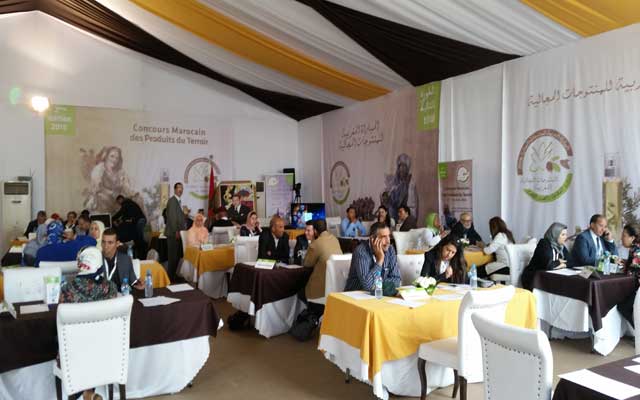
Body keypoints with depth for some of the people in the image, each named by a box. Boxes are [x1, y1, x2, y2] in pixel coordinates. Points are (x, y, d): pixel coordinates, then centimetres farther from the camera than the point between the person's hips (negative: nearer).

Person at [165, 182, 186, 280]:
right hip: (173, 233, -9)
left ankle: (173, 275, 17)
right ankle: (171, 277, 0)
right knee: (173, 255, -5)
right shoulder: (172, 201, -11)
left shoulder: (178, 201, 18)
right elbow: (172, 217, -17)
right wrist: (176, 231, -18)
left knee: (176, 255, 11)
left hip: (178, 232, 9)